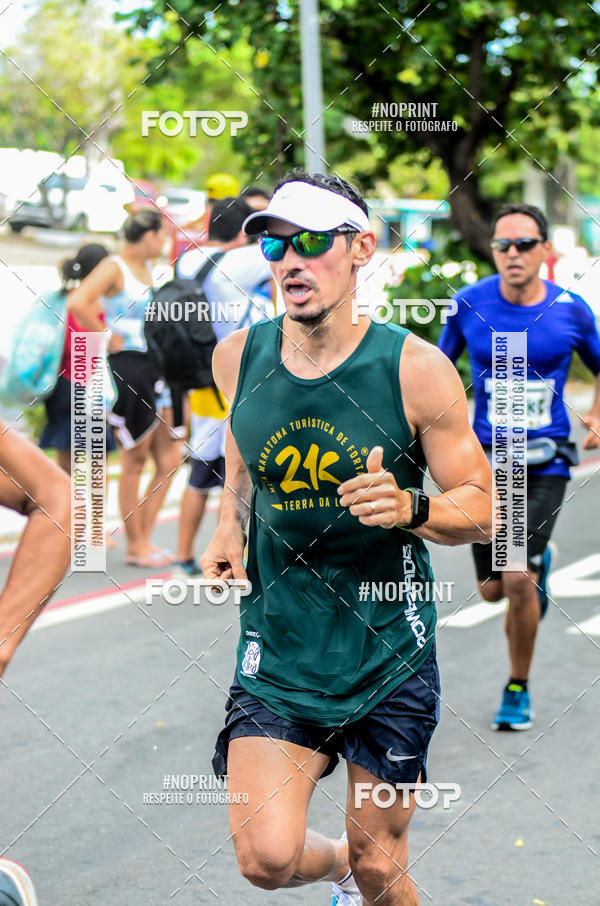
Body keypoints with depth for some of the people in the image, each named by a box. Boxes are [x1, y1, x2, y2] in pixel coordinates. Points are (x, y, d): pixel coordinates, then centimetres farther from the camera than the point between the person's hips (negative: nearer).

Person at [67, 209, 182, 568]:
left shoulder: (147, 268, 16)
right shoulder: (114, 267, -10)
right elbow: (78, 302, -26)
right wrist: (107, 337, -17)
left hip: (153, 367, 9)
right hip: (127, 367, -9)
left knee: (169, 460, 7)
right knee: (136, 461, -2)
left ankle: (144, 540, 15)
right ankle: (136, 546, 7)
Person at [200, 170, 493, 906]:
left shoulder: (415, 369, -11)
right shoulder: (238, 357, -2)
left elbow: (481, 509, -5)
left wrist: (410, 508, -25)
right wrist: (229, 527, 1)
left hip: (389, 658, -2)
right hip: (276, 651, 2)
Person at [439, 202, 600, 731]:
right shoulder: (469, 304, -5)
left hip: (545, 462, -2)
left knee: (518, 581, -14)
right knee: (492, 589, 6)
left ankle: (518, 689, 8)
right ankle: (538, 567, 45)